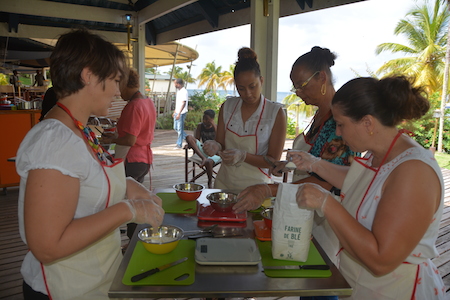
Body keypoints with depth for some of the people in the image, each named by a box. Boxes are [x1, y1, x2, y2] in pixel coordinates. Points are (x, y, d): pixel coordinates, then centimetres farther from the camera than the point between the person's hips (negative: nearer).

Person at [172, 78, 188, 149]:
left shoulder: (184, 91, -16)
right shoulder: (178, 90, 14)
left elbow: (183, 103, -21)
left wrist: (179, 113, -24)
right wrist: (174, 112, 22)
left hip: (181, 113, -10)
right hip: (177, 112, 10)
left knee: (180, 129, -2)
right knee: (175, 128, 13)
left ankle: (179, 144, 7)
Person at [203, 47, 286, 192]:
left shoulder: (276, 113, -8)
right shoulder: (227, 106, 3)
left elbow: (274, 161, -9)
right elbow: (221, 144, 7)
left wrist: (242, 156, -23)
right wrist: (215, 147, -15)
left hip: (255, 186, -2)